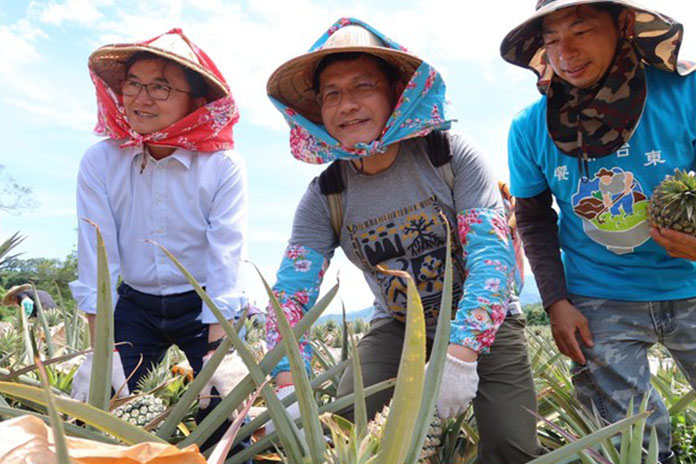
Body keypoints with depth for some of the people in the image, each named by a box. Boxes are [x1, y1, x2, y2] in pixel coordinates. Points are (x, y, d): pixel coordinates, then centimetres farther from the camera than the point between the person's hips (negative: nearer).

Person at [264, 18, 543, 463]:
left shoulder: (453, 155, -18)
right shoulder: (325, 197, -10)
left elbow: (493, 255, -24)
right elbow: (291, 292, -16)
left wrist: (460, 355, -36)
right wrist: (288, 388, -31)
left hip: (485, 325, -1)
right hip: (399, 327, 2)